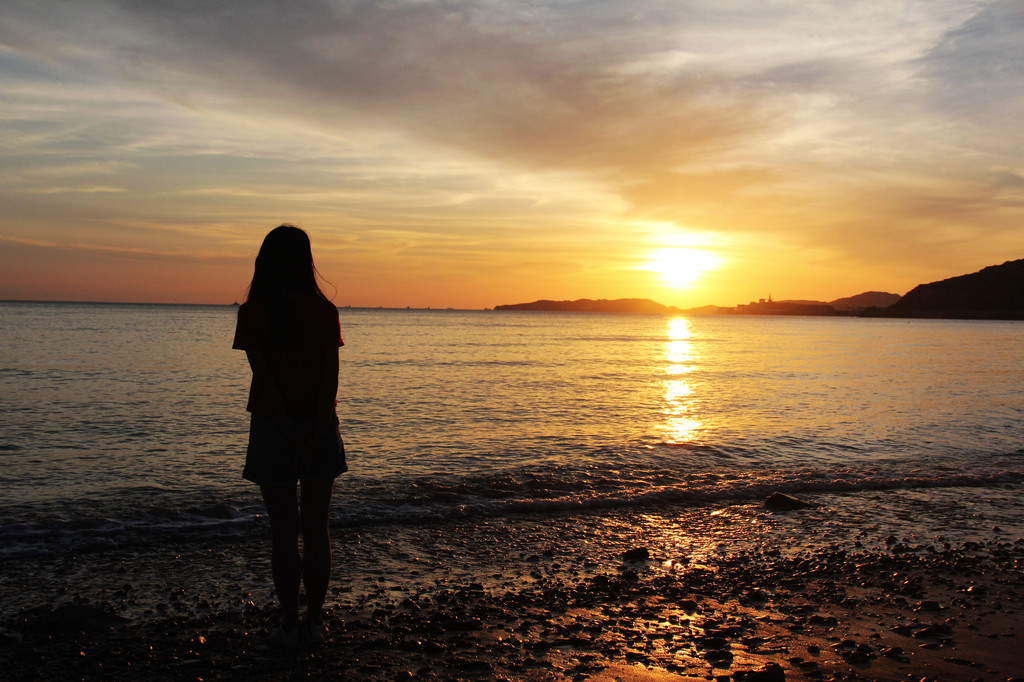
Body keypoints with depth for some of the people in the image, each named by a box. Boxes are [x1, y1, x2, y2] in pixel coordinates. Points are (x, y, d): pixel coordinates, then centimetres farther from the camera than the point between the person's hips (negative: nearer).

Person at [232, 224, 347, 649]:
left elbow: (264, 378, -11)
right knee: (315, 529, 11)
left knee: (283, 531, 6)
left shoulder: (253, 313, -6)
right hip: (320, 428, 2)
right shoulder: (324, 311, -2)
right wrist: (317, 435, -11)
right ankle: (314, 622, 17)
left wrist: (292, 437, -11)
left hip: (273, 428, -1)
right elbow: (330, 376, -9)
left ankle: (290, 626, 12)